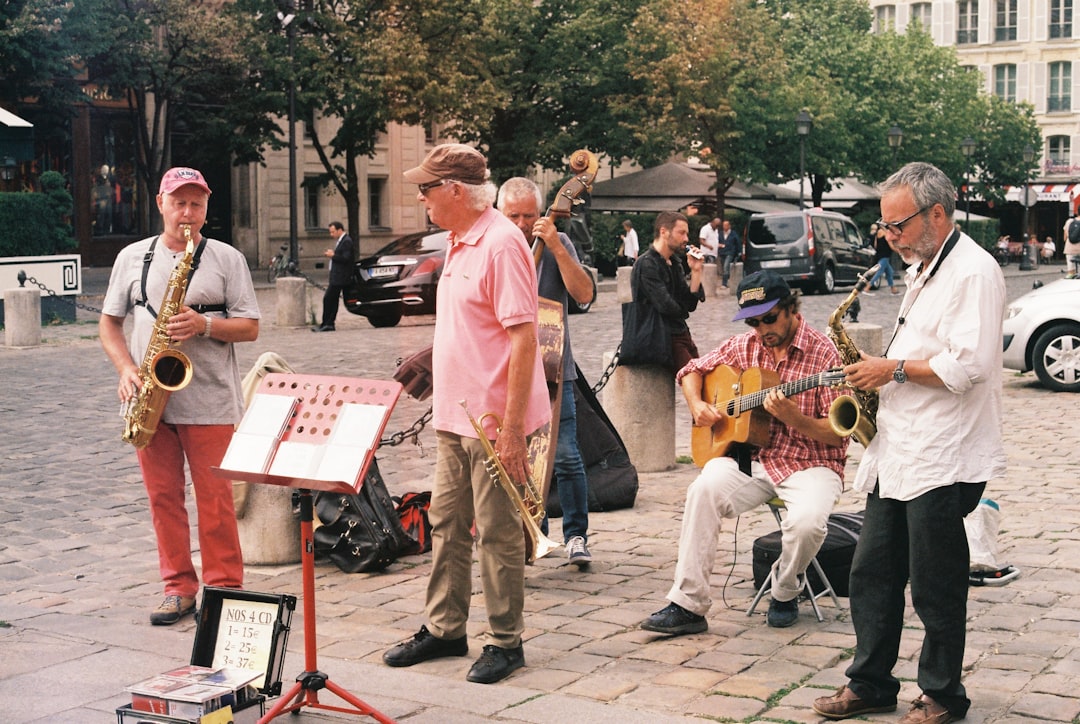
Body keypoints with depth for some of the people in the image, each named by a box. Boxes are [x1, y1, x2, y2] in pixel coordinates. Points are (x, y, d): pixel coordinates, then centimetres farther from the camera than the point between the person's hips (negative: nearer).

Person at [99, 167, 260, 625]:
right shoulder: (132, 257, 10)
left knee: (215, 500, -1)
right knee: (163, 498, 7)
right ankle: (178, 588, 18)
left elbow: (250, 328, 0)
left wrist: (204, 324, -17)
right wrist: (126, 368, -4)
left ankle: (225, 590, 10)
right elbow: (109, 321, 13)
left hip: (209, 403, -3)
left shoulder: (227, 259, 2)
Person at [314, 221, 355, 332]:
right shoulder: (341, 241, 18)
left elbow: (346, 258, -22)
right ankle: (329, 324, 14)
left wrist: (333, 255, -14)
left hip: (340, 278, -10)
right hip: (336, 277, 10)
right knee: (332, 300, 11)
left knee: (328, 299, -9)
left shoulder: (347, 241, -14)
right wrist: (331, 255, 6)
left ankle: (327, 324, -5)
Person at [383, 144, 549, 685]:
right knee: (446, 524, 15)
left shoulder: (501, 244, -17)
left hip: (494, 419, -9)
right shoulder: (460, 243, 13)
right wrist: (446, 405, 19)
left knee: (497, 532, 1)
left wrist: (512, 427, -23)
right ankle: (444, 630, 26)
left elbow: (524, 337, -21)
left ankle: (505, 642, 13)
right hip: (455, 416, 10)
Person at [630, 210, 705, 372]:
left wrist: (695, 271, -2)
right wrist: (683, 309, 3)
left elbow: (690, 303, 9)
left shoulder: (674, 262, 14)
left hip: (681, 333, 9)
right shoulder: (647, 264, -14)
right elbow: (666, 306, -19)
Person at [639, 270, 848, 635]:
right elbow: (692, 370, 21)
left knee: (807, 520, -34)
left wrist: (792, 417, -27)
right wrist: (697, 405, 1)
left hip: (810, 464, -4)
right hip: (753, 458, 4)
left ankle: (785, 593, 2)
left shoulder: (822, 353, -9)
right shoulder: (743, 346, 8)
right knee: (706, 487, -26)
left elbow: (837, 434, -10)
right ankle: (687, 604, -22)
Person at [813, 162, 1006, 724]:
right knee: (872, 574, 12)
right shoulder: (922, 269, 17)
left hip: (942, 460, -9)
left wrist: (892, 369, -16)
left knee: (935, 587, 1)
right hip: (897, 450, 10)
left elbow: (968, 365, -23)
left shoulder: (973, 272, -14)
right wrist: (877, 378, 10)